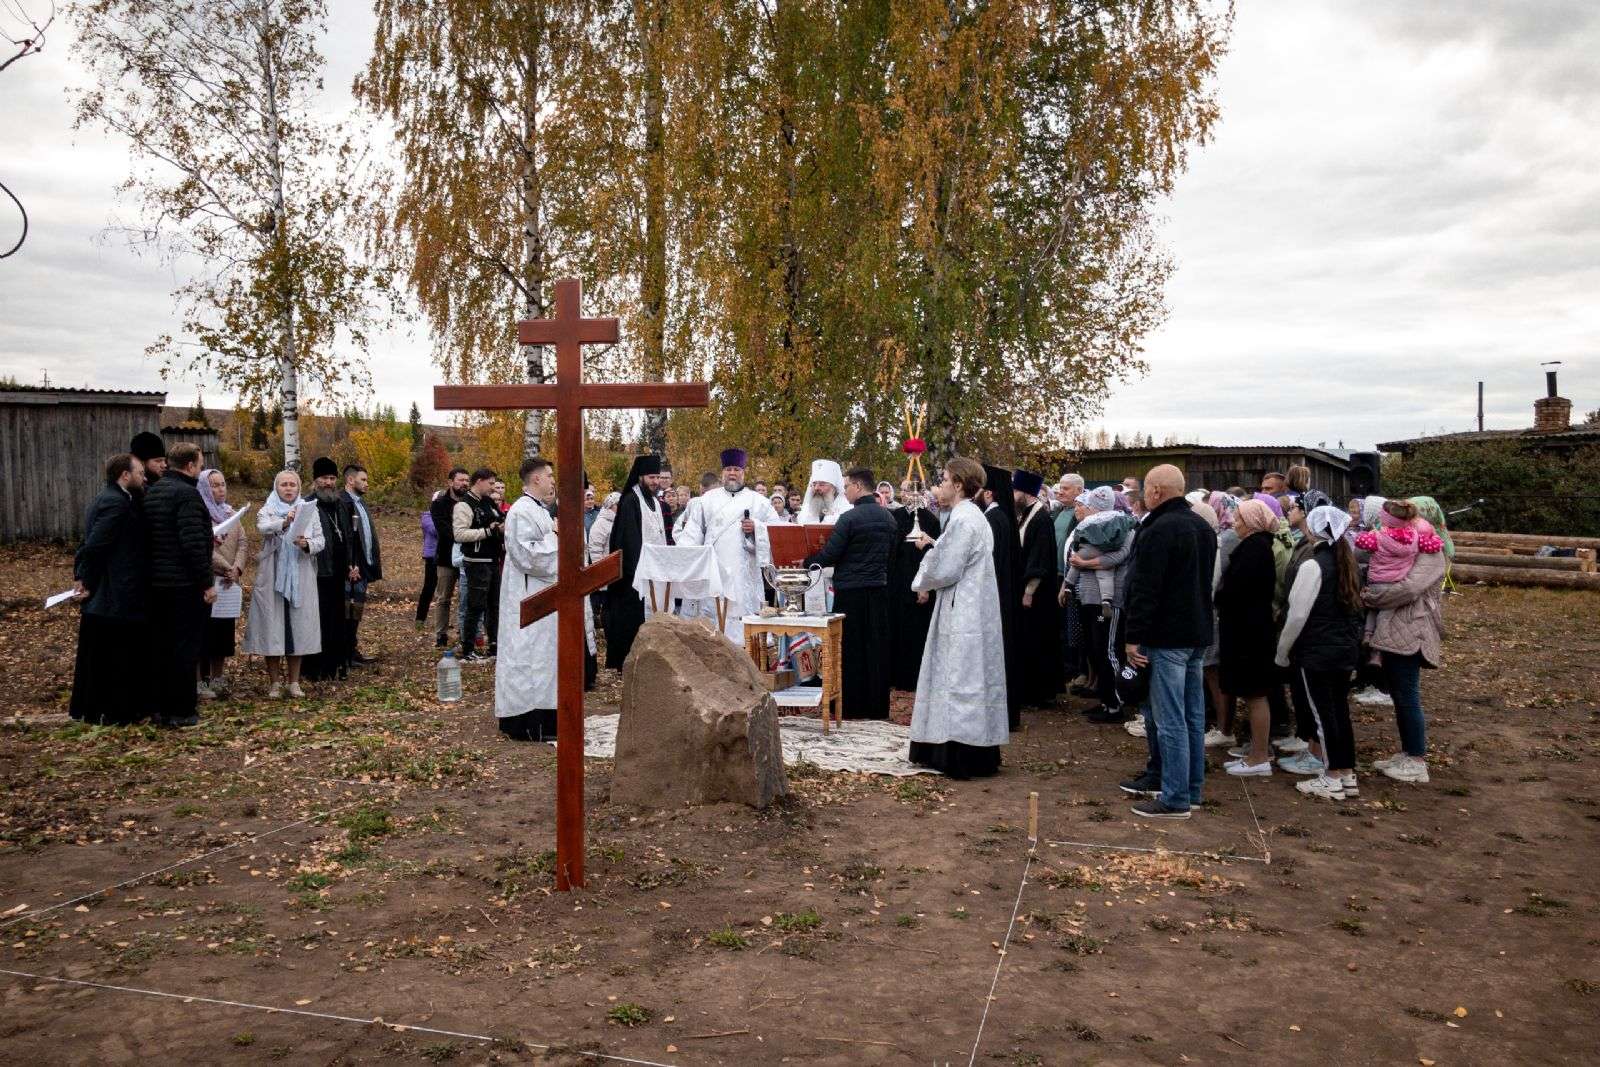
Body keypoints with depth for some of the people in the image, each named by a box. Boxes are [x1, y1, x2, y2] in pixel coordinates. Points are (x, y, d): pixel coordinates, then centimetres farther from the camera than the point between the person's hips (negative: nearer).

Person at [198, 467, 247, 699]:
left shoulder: (230, 513, 17)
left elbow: (243, 542, 9)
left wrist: (237, 568, -6)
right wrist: (226, 568, -13)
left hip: (231, 582, 6)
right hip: (208, 580, -6)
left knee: (225, 632, 8)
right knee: (206, 631, -5)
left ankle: (218, 680, 15)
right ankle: (201, 682, -1)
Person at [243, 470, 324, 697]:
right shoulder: (267, 511, 5)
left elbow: (320, 541, 4)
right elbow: (262, 528, -18)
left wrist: (307, 544, -19)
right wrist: (285, 522, -37)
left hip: (301, 579, 2)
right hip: (273, 578, -2)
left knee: (299, 628, 3)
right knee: (272, 628, -1)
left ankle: (294, 682, 12)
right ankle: (274, 682, 8)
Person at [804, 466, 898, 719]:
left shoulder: (849, 518, -15)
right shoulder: (888, 517, 5)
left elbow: (829, 556, -13)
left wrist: (806, 561, 3)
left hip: (851, 591, -6)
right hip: (879, 589, 6)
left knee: (850, 650, 3)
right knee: (876, 649, 10)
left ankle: (851, 705, 9)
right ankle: (877, 705, 16)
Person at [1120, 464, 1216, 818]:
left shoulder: (1159, 530, -16)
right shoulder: (1203, 527, 15)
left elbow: (1145, 590, -19)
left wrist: (1134, 637, -15)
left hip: (1167, 638, -9)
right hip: (1198, 634, 10)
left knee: (1170, 720, -6)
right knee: (1193, 716, 14)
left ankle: (1175, 799, -3)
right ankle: (1193, 789, 22)